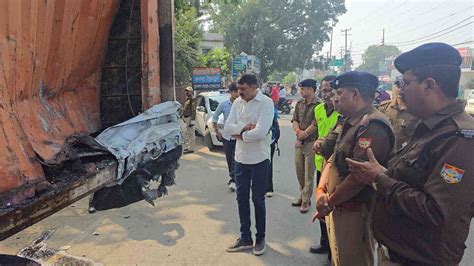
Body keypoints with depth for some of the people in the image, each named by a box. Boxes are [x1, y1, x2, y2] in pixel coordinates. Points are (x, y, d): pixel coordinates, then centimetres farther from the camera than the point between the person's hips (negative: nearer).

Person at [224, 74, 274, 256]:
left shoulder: (266, 103, -14)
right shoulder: (237, 103, 5)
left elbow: (260, 132, -25)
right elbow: (227, 127, -3)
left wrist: (240, 134, -12)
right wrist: (245, 127, -18)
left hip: (259, 159, -6)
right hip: (240, 158, 6)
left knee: (258, 199, 8)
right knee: (242, 198, 13)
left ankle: (260, 238, 28)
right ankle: (245, 238, 29)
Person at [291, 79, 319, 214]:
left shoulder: (318, 105, -10)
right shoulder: (299, 104, 11)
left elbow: (315, 124, -15)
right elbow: (294, 120, 7)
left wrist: (304, 134, -8)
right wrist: (298, 131, -11)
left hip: (311, 142, -6)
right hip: (299, 142, 7)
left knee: (309, 173, 0)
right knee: (299, 171, 14)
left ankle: (306, 200, 10)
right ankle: (303, 195, 29)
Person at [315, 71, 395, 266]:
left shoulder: (373, 126, -22)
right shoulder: (350, 123, 12)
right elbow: (333, 160, 11)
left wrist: (329, 202, -15)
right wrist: (321, 191, -4)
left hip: (354, 212, -9)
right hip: (337, 209, 9)